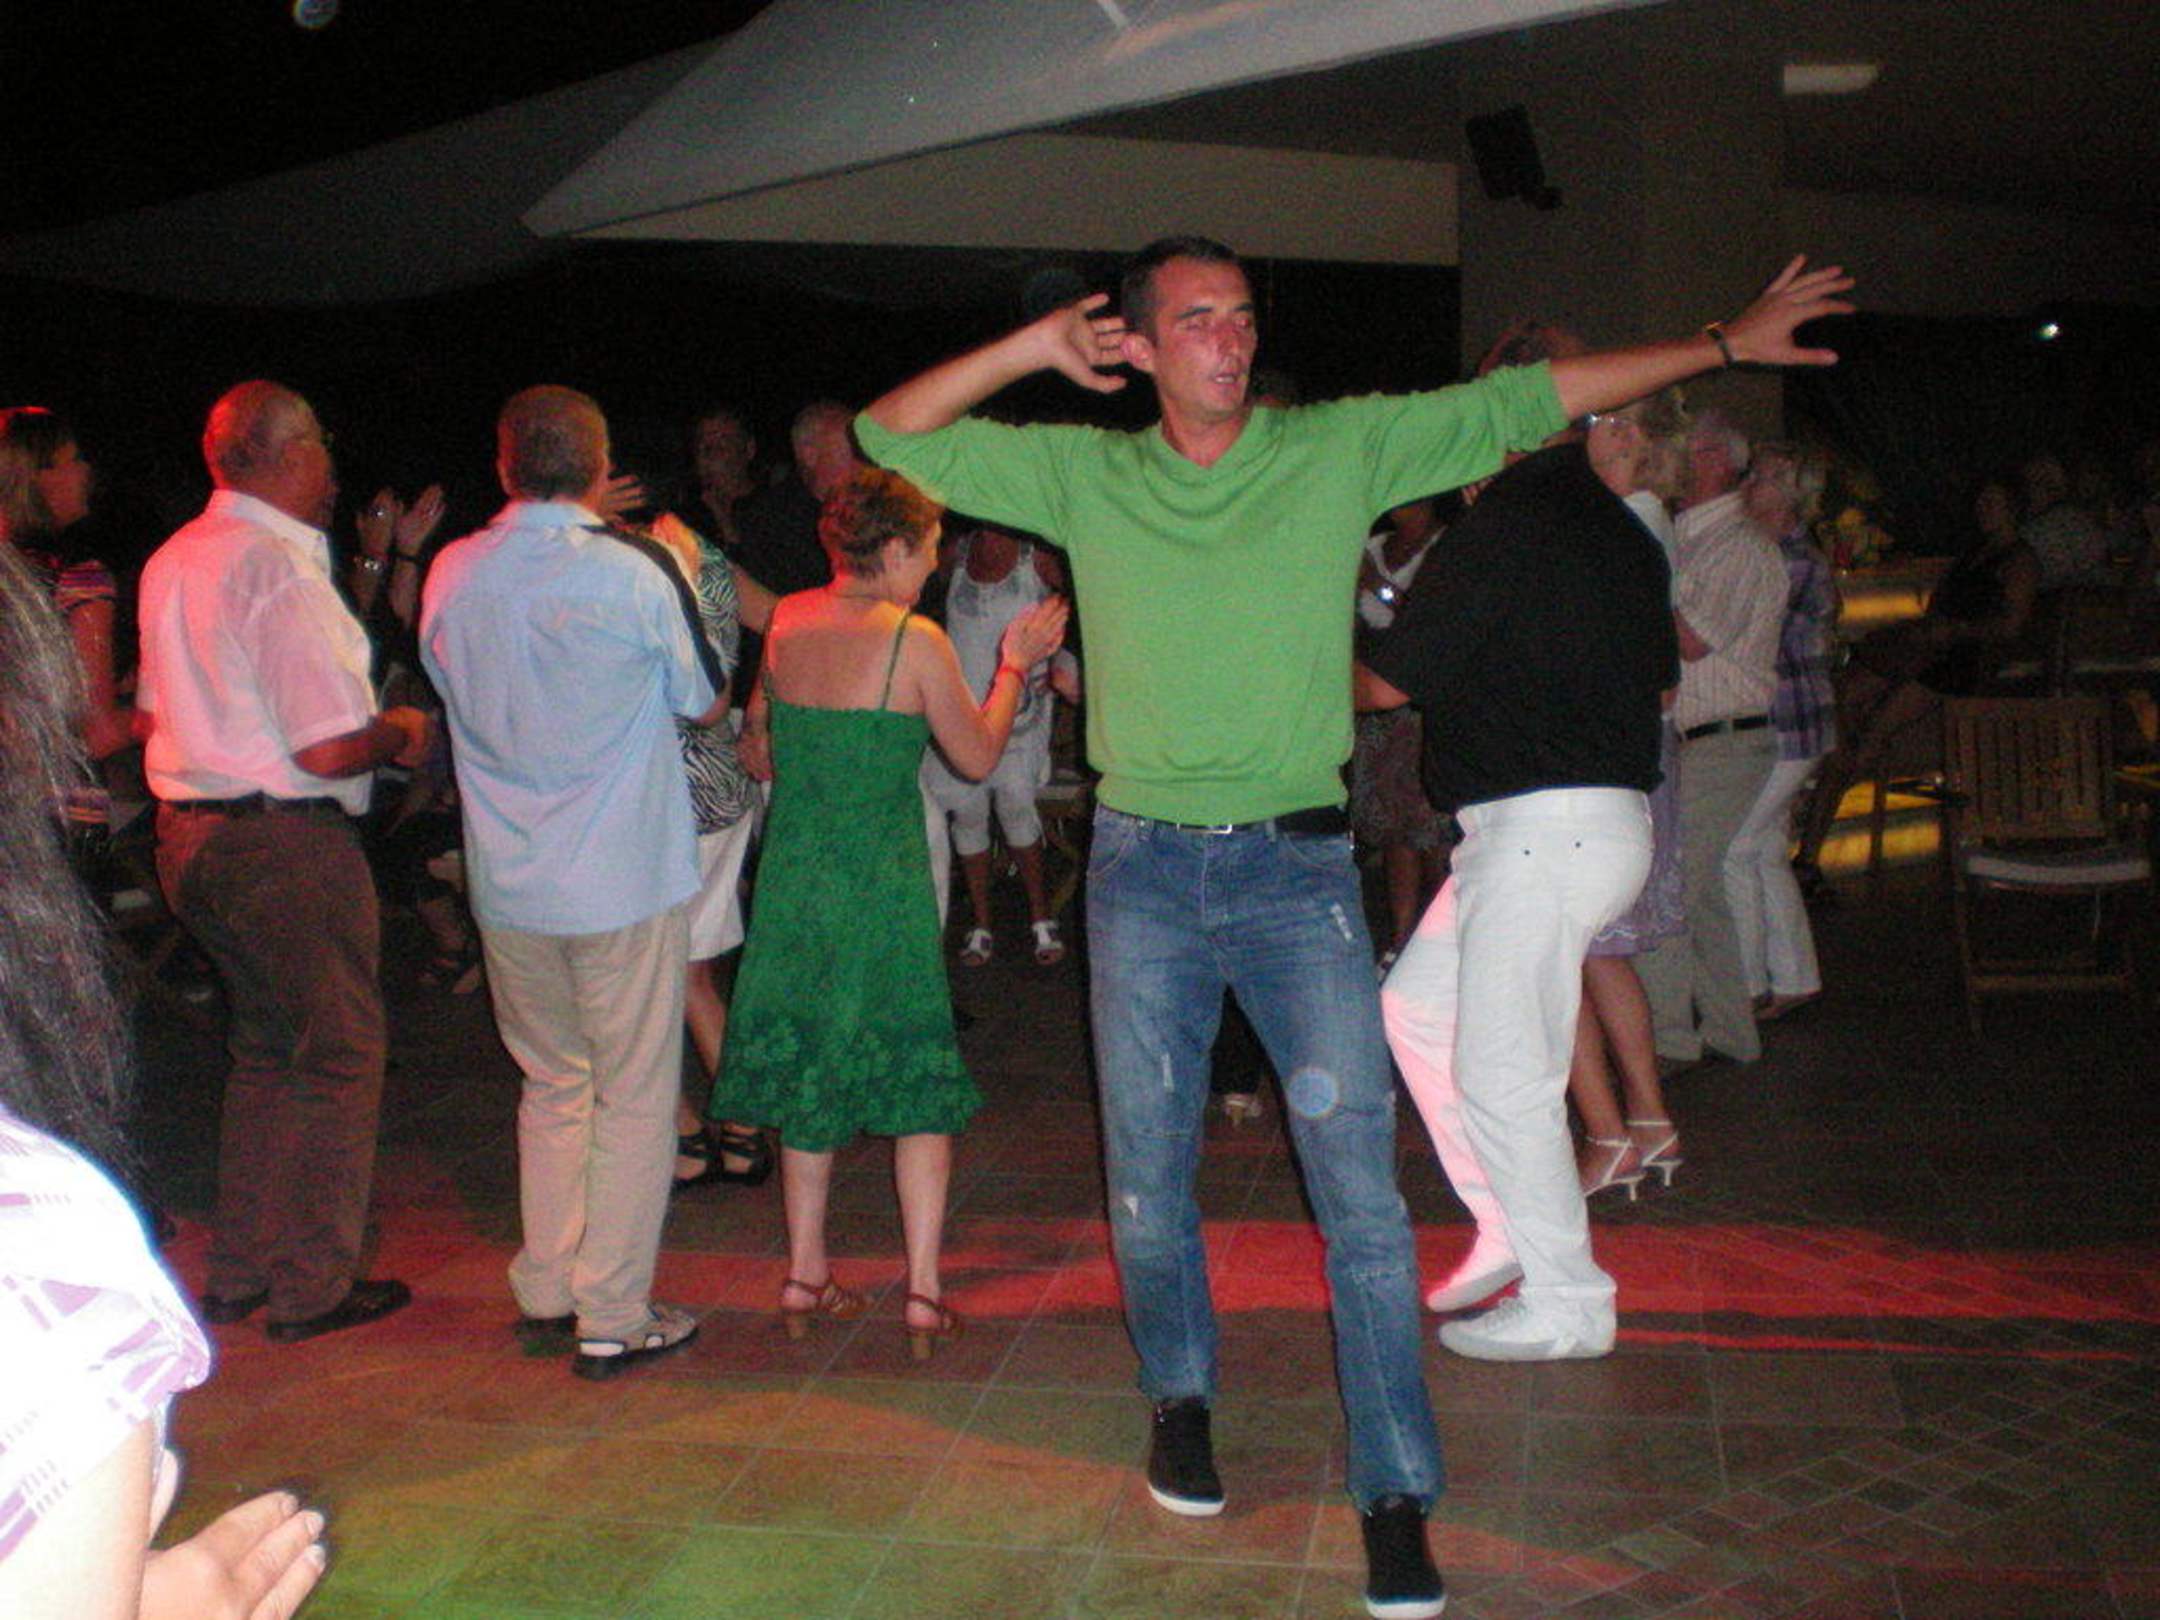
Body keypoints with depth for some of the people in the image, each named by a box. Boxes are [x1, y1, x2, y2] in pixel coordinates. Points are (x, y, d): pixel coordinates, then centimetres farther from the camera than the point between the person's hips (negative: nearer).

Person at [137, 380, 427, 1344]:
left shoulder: (174, 560, 10)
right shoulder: (279, 568, -19)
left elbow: (151, 717, 19)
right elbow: (329, 750, -22)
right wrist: (401, 733, -4)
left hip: (188, 831, 9)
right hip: (285, 845, -9)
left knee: (265, 1049, 21)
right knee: (337, 1057, 5)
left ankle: (238, 1274, 30)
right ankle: (313, 1289, 14)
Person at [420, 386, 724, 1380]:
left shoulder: (451, 573, 1)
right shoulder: (637, 571, -12)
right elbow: (706, 704, 0)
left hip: (506, 883, 5)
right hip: (624, 881, -5)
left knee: (551, 1085, 19)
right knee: (633, 1096, 6)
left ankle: (545, 1296, 28)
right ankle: (613, 1318, 12)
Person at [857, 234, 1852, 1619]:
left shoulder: (1341, 450, 3)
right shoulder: (1083, 473, 5)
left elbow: (1523, 403, 4)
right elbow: (892, 436, 6)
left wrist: (1727, 345, 3)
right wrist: (1038, 346, -5)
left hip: (1298, 865, -1)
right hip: (1146, 867, 1)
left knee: (1360, 1181, -4)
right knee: (1149, 1175, 12)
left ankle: (1398, 1494, 9)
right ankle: (1181, 1398, 37)